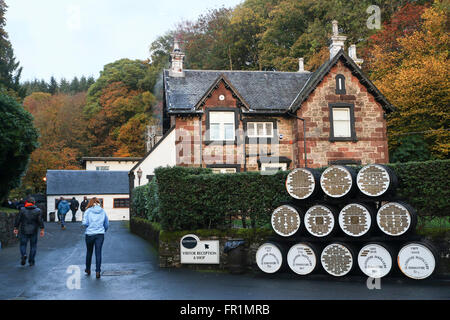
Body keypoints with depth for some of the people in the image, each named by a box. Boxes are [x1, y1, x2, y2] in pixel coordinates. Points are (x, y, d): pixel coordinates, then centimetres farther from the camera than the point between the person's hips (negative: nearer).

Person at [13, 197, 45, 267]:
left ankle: (23, 255, -17)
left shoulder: (22, 210, -1)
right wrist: (42, 230, -3)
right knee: (33, 246, 9)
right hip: (33, 231, 0)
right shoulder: (37, 211, -2)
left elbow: (18, 220, 0)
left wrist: (16, 228, 8)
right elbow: (40, 221, -6)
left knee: (23, 244, 10)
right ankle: (31, 261, 9)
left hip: (24, 231, 0)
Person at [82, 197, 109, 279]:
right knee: (98, 253, 0)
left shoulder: (88, 211, -3)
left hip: (90, 234, -1)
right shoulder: (103, 211, 5)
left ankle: (88, 269, 30)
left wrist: (89, 226, 9)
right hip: (100, 234, 1)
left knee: (89, 252, 16)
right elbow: (107, 225, 10)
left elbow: (84, 223, -12)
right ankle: (98, 271, -8)